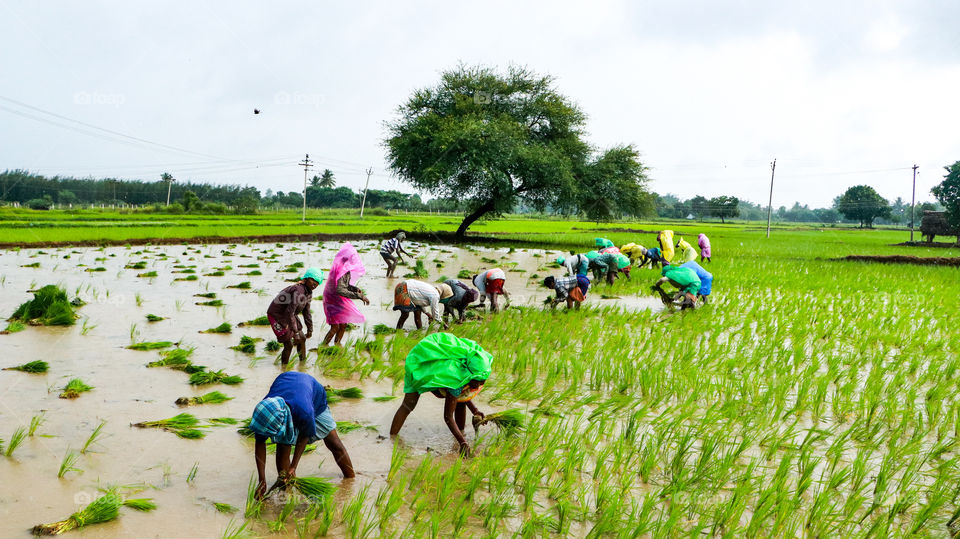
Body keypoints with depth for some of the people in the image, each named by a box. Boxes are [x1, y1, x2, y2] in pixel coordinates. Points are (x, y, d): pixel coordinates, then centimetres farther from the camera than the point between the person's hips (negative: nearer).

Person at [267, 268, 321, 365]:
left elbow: (306, 312, 12)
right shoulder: (298, 290, -31)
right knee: (289, 344, -8)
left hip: (288, 316, 9)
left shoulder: (309, 292, -1)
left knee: (302, 339, 13)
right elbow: (289, 312, -34)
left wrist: (310, 329, 15)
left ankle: (303, 361, 29)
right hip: (277, 316, -9)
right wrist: (295, 332, -33)